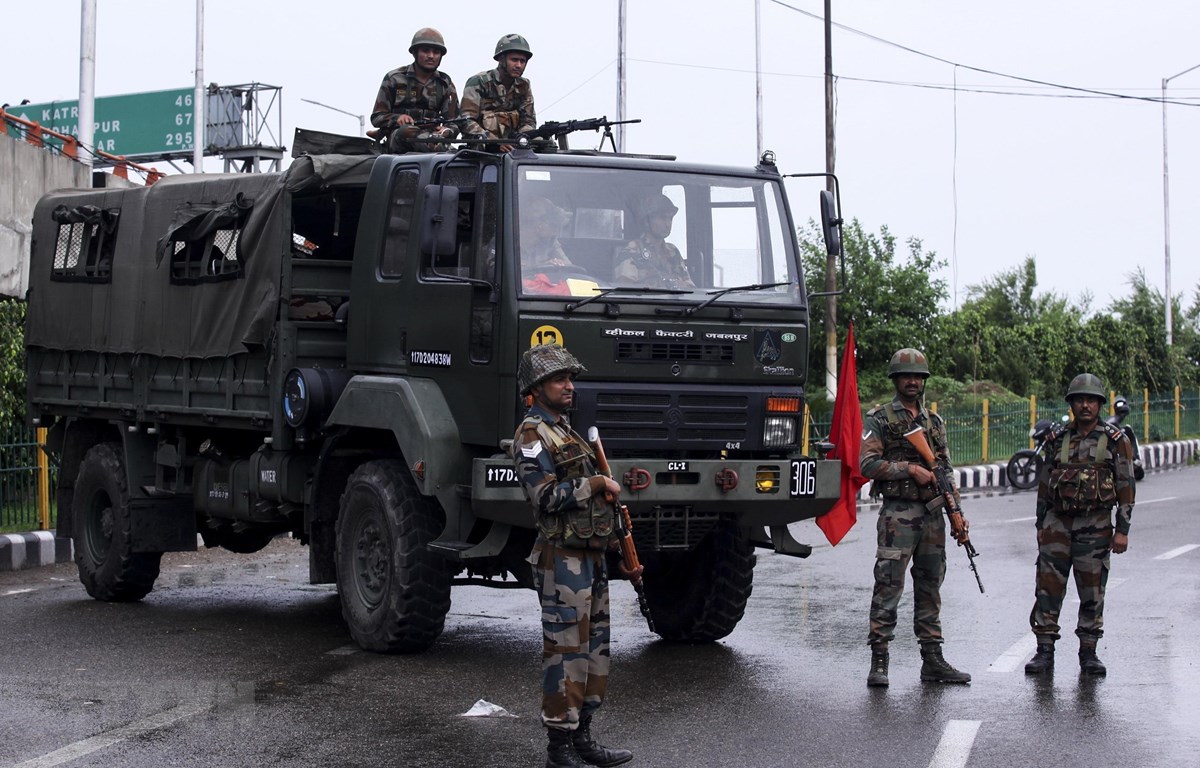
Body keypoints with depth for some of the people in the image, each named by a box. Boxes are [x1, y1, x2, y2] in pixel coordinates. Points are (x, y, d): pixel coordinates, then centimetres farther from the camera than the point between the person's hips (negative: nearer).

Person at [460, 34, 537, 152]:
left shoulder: (523, 86, 14)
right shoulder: (478, 82, -3)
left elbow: (528, 121, 14)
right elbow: (466, 121, -10)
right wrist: (494, 141, -24)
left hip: (510, 146, 5)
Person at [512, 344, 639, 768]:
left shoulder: (566, 431, 20)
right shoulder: (532, 436, -10)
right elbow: (547, 497, -22)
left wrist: (623, 554, 22)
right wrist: (597, 484, -13)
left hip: (592, 556, 10)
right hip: (562, 561, -10)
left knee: (594, 648, 12)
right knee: (565, 651, -8)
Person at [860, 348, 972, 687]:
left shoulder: (934, 422, 16)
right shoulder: (879, 419, 0)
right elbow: (868, 464, -11)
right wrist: (910, 468, -16)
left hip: (933, 516, 6)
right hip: (897, 515, -6)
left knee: (930, 588, 9)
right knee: (888, 586, -9)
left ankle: (933, 660, 14)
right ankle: (879, 662, -7)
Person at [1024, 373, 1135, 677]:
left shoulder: (1115, 440, 0)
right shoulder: (1057, 438, 8)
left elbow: (1126, 486, -2)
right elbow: (1044, 483, 13)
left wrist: (1122, 530, -7)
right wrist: (1041, 524, 11)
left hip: (1095, 526, -2)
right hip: (1057, 523, 2)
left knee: (1092, 591, 4)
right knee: (1048, 587, -2)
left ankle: (1088, 653, 13)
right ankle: (1044, 652, 4)